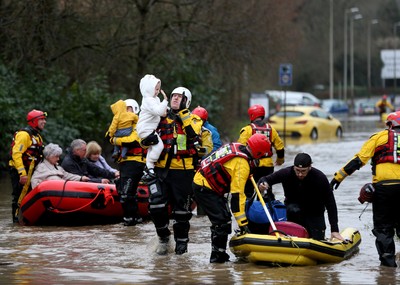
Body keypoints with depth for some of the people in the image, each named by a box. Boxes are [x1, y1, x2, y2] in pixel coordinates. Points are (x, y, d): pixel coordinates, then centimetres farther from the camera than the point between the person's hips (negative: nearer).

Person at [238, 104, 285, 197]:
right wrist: (280, 159, 31)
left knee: (248, 191, 2)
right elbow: (280, 146, 14)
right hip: (268, 165, 4)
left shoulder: (248, 129, -9)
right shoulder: (271, 129, 6)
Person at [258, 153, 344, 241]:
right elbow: (266, 179, -12)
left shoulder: (320, 178, -25)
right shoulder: (287, 173, -22)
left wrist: (334, 230, -23)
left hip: (314, 213, 0)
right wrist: (262, 183, -40)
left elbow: (330, 204, -20)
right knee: (294, 210, -35)